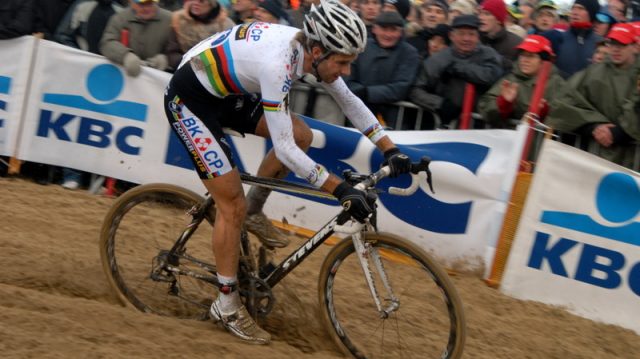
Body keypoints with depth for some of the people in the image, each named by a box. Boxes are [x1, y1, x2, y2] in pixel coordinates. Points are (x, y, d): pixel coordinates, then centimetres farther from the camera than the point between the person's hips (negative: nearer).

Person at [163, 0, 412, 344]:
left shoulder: (309, 48, -10)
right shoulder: (277, 63, -35)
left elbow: (349, 101, 5)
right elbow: (283, 149, -33)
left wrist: (390, 149, 1)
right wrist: (340, 189, -32)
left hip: (224, 92, 8)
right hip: (189, 99, -8)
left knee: (301, 135, -2)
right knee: (232, 205, -7)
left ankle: (252, 210, 16)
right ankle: (227, 305, 6)